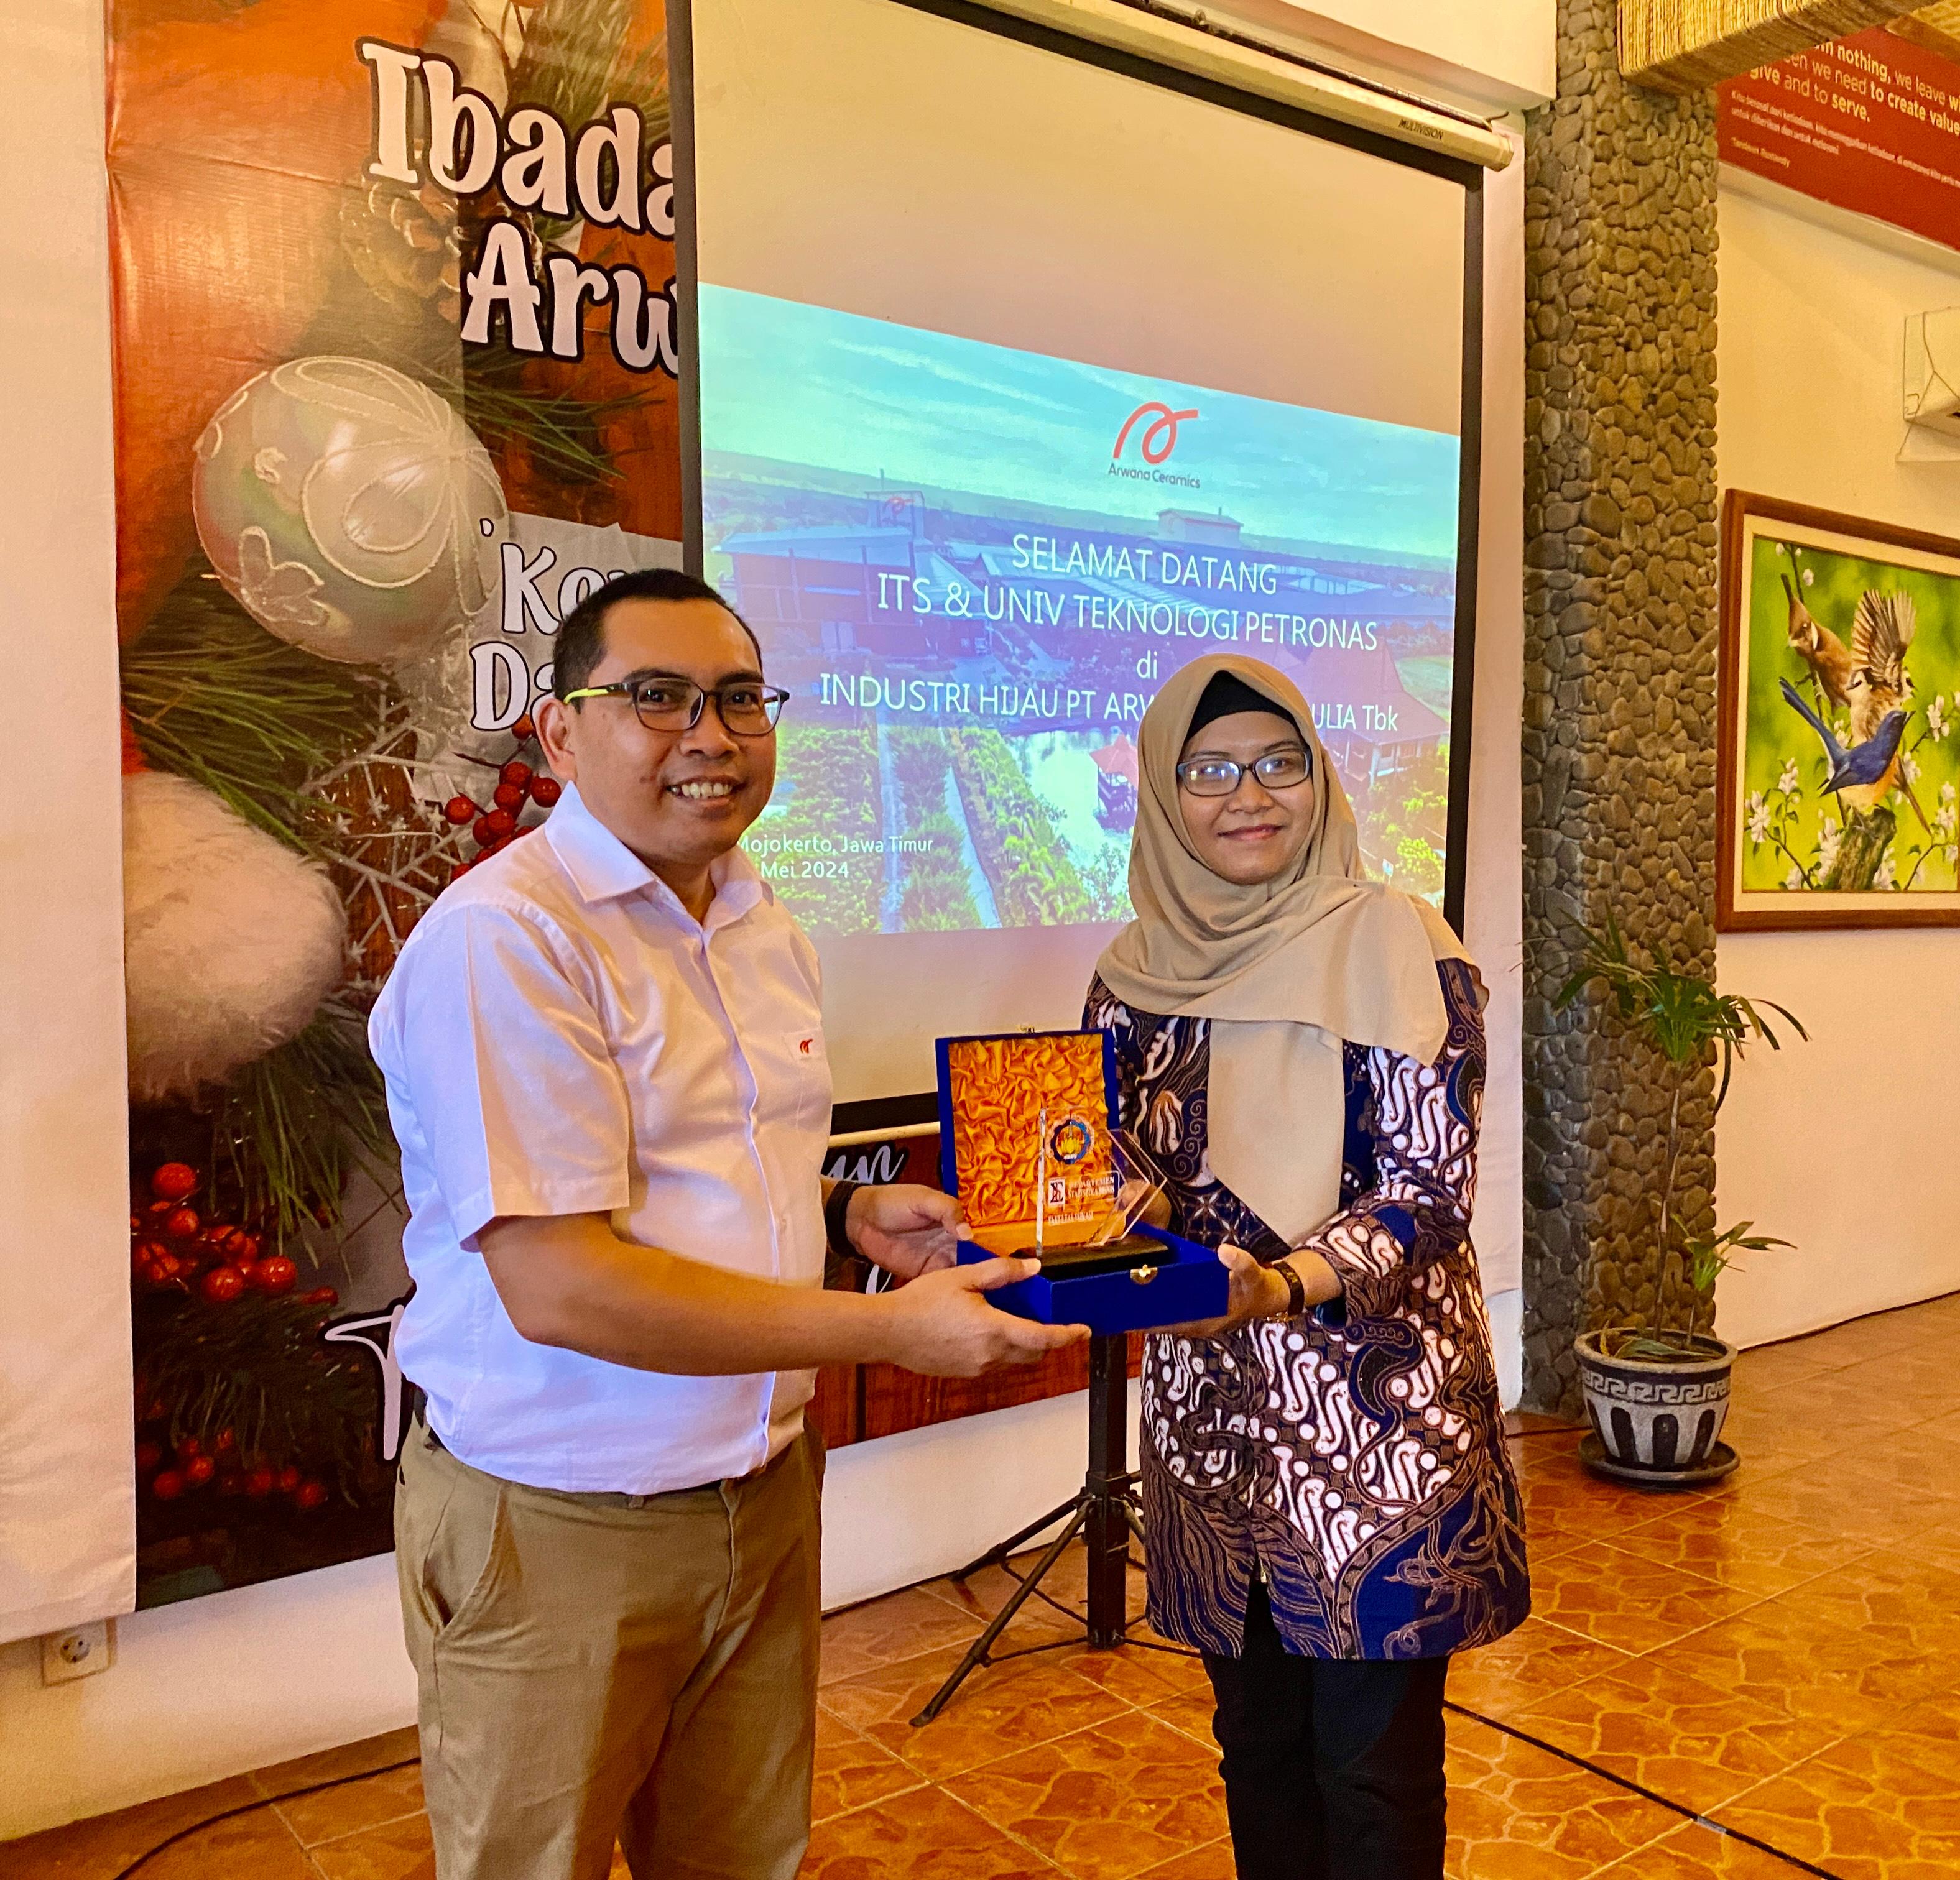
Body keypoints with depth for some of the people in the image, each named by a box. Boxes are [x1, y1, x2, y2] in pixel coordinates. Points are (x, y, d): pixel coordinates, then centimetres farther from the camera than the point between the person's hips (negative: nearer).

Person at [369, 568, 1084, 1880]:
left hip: (767, 1494, 7)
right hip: (558, 1527, -7)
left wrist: (849, 1215, -1)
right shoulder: (502, 937, -20)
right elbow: (559, 1286, -25)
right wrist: (888, 1329, -23)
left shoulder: (769, 933, 8)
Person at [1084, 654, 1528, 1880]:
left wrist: (1284, 1285, -30)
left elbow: (1429, 1185, -14)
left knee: (1375, 1772, 7)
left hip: (1379, 1414, -4)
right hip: (1210, 1413, 5)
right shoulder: (1136, 974, 4)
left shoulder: (1391, 942, -10)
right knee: (1257, 1748, 19)